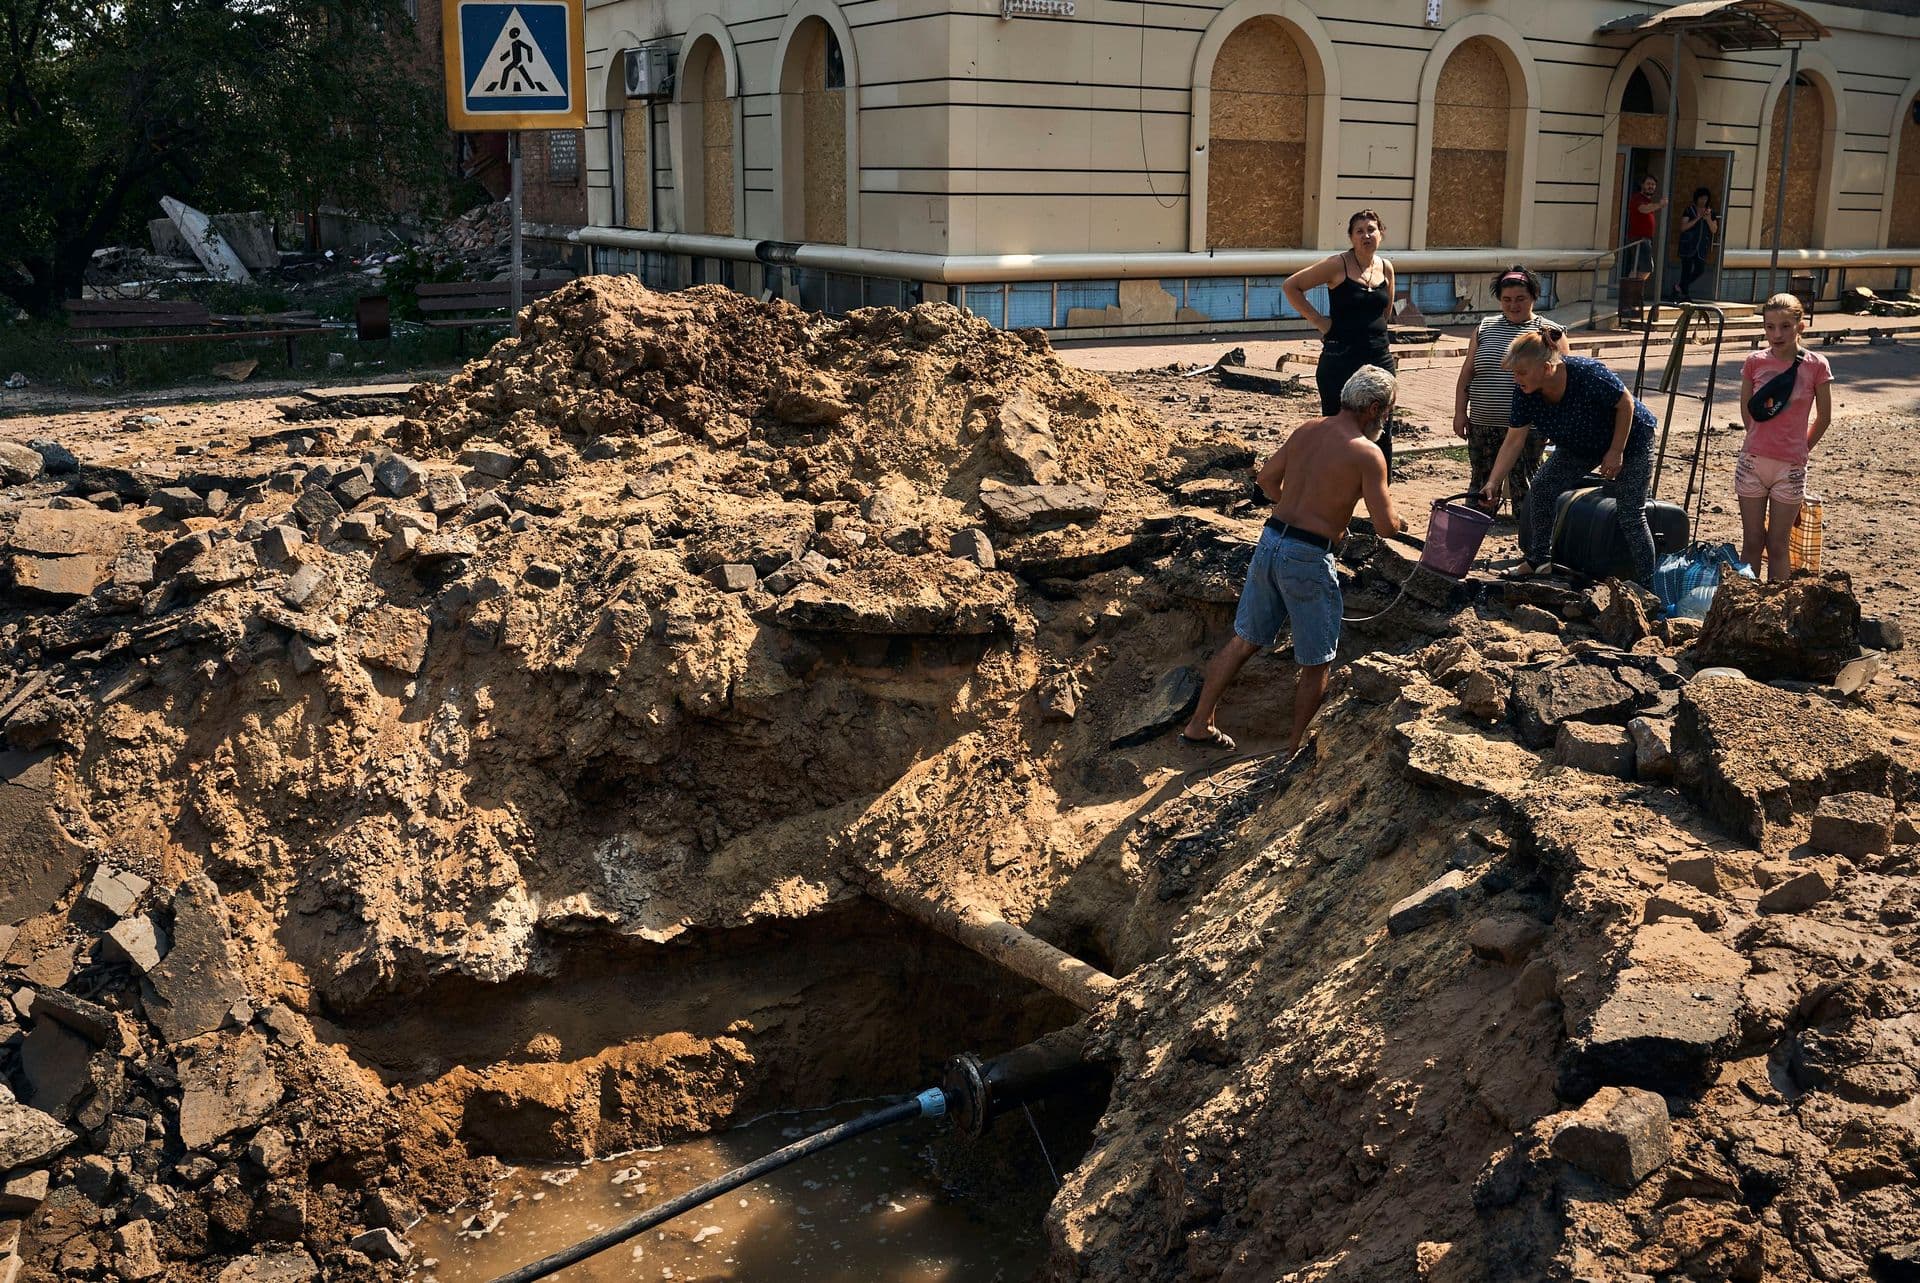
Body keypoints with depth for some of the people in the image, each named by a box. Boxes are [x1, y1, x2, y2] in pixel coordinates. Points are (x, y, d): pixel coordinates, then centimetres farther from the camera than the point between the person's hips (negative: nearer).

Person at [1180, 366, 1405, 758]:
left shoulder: (1306, 429, 8)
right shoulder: (1367, 454, -11)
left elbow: (1268, 478, 17)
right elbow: (1384, 524, -9)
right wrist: (1400, 521, 14)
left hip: (1270, 542, 7)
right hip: (1308, 557, -7)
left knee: (1244, 640, 19)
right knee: (1316, 663, 11)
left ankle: (1199, 725, 25)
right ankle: (1295, 747, 21)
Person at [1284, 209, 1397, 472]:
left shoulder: (1386, 268, 7)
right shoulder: (1338, 265, -8)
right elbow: (1290, 286, -8)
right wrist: (1317, 320, -9)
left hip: (1379, 359, 5)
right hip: (1341, 360, -5)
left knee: (1382, 433, 7)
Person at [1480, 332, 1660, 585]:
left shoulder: (1588, 374, -37)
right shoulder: (1524, 392, -19)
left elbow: (1626, 404, -23)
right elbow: (1514, 441, -15)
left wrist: (1616, 452, -23)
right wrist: (1493, 483, -22)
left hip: (1630, 438, -6)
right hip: (1581, 445, 6)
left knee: (1630, 515, -10)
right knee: (1542, 488, -5)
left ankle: (1646, 587, -1)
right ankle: (1538, 560, 11)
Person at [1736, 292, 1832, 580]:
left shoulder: (1816, 366, -8)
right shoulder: (1755, 362, -3)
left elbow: (1824, 417, 4)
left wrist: (1801, 449, 13)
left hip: (1790, 467, -2)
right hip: (1753, 462, 2)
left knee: (1777, 545, 5)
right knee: (1752, 542, 9)